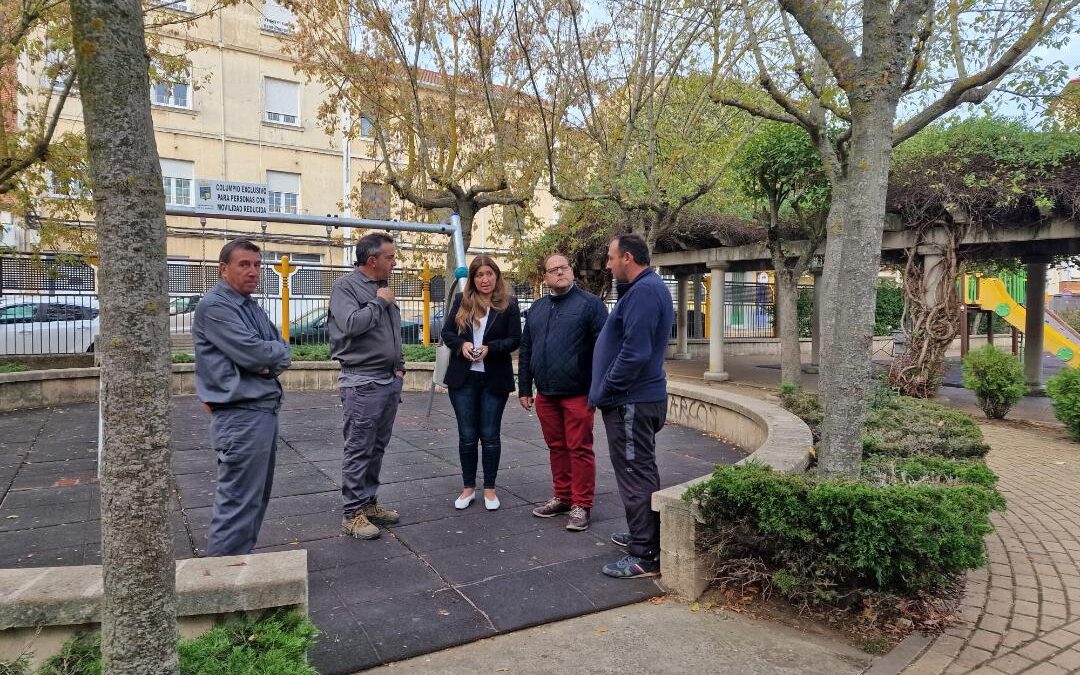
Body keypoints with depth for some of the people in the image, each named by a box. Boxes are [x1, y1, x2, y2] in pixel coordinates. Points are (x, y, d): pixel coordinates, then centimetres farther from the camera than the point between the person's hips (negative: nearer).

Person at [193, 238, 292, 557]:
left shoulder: (252, 306, 17)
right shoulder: (214, 306, -11)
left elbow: (282, 352, 13)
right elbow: (254, 354, -21)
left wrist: (270, 361, -8)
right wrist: (277, 351, -1)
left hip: (265, 409, 9)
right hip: (241, 414, -9)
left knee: (257, 496, 17)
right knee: (239, 501, -5)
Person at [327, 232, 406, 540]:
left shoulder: (383, 288, 15)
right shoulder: (345, 287, -8)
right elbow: (351, 324, -25)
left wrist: (399, 366, 16)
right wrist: (379, 302, -13)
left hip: (390, 380, 8)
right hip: (362, 383, -8)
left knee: (377, 448, 15)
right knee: (358, 450, -2)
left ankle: (369, 502, 26)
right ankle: (353, 513, 7)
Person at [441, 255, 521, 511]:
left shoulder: (509, 303, -2)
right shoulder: (461, 300, 5)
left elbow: (515, 339, -5)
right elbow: (446, 332, 5)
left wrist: (489, 348, -20)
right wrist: (462, 344, -15)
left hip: (494, 379, -2)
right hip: (463, 378, 2)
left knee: (490, 435, 6)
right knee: (467, 435, 8)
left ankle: (489, 488, 20)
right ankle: (468, 487, 22)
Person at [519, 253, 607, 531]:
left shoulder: (589, 303, -4)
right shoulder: (537, 308, 15)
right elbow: (525, 351, 17)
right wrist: (524, 388, 14)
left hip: (577, 394, -5)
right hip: (545, 394, 6)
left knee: (579, 449, 0)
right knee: (556, 448, 14)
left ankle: (581, 506, 10)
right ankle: (561, 497, 27)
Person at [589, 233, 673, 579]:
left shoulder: (643, 291, -19)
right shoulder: (646, 288, 15)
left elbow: (634, 353, -27)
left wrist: (604, 392, -16)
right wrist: (606, 391, 18)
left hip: (632, 401, -11)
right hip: (642, 397, 11)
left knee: (636, 474, -4)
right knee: (641, 471, 20)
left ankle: (645, 557, 5)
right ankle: (645, 534, 35)